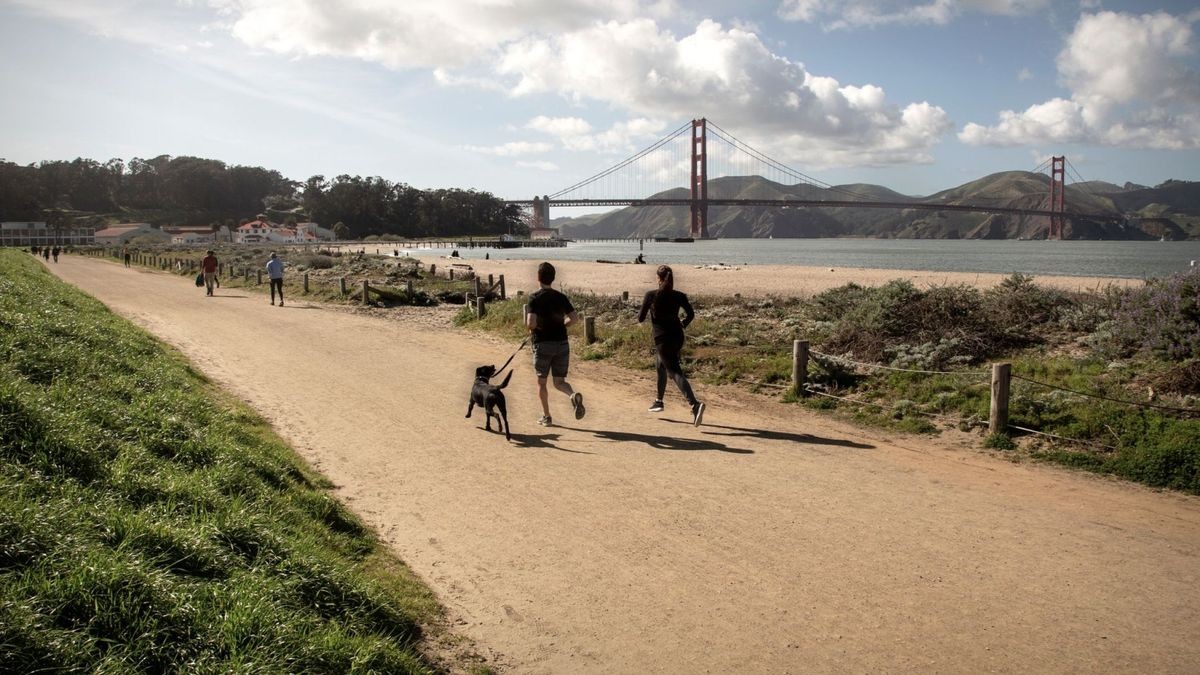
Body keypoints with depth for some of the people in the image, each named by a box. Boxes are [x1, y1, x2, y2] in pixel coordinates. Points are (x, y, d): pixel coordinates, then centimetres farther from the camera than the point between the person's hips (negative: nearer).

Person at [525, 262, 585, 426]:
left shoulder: (534, 298, -9)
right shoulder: (561, 297, 5)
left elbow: (531, 323, -20)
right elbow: (575, 318, 2)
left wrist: (530, 328, 2)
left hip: (543, 344, -4)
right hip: (562, 343, 4)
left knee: (541, 381, 13)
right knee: (559, 382, 10)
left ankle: (546, 417, 16)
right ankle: (574, 395, -21)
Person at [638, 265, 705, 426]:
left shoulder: (651, 295, -12)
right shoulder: (679, 296, -2)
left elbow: (641, 318, -6)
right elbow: (691, 314, 2)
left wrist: (639, 317, 18)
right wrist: (683, 324, 22)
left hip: (662, 339, -6)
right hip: (677, 337, 6)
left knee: (676, 373, -10)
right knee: (660, 365, 27)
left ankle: (695, 405, -28)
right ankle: (659, 401, 39)